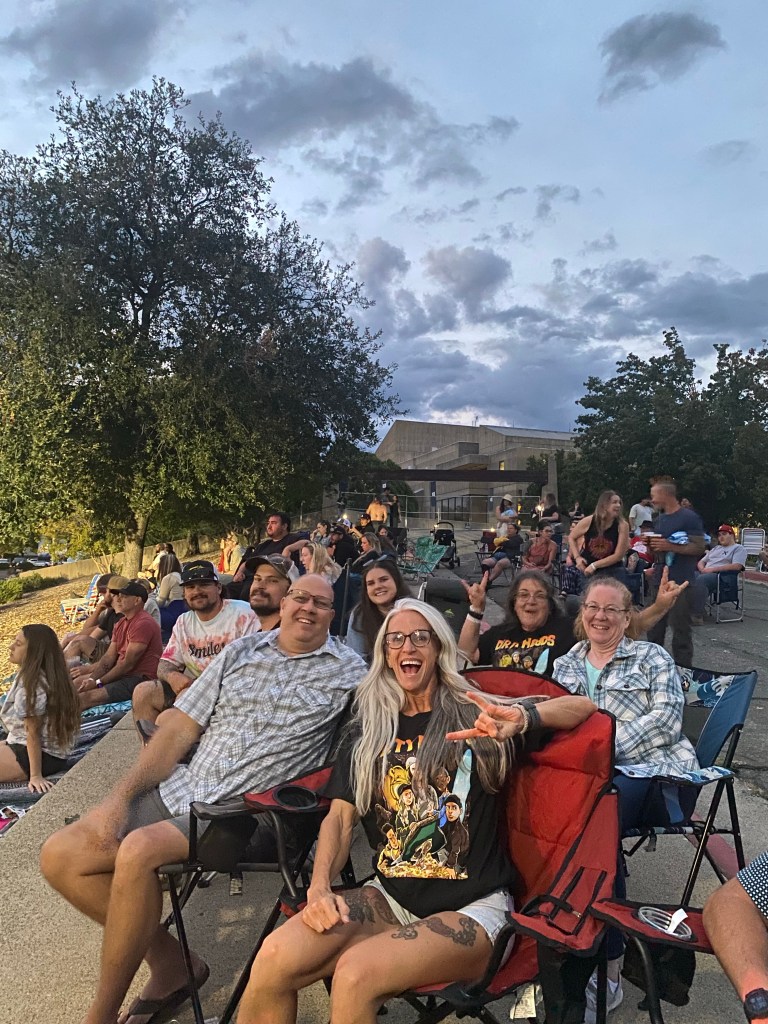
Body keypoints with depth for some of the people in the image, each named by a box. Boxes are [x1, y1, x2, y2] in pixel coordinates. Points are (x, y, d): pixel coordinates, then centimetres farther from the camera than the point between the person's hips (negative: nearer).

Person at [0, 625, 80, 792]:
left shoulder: (31, 685, -21)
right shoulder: (30, 676, 6)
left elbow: (33, 732, -20)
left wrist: (36, 775, -17)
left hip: (44, 756, -9)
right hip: (41, 749, 9)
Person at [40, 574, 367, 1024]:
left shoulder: (348, 670, 1)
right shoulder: (241, 652, 11)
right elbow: (180, 728, 8)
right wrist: (120, 796, 0)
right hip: (182, 787, 6)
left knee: (138, 850, -29)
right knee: (61, 856, -5)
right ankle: (171, 964, 10)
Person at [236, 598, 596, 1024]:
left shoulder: (474, 716, -2)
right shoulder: (367, 730, 10)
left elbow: (583, 706, -6)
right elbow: (341, 816, 7)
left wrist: (523, 717, -27)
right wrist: (320, 886, -12)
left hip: (471, 907, -3)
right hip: (390, 896, 3)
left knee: (356, 973, -31)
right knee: (275, 957, -23)